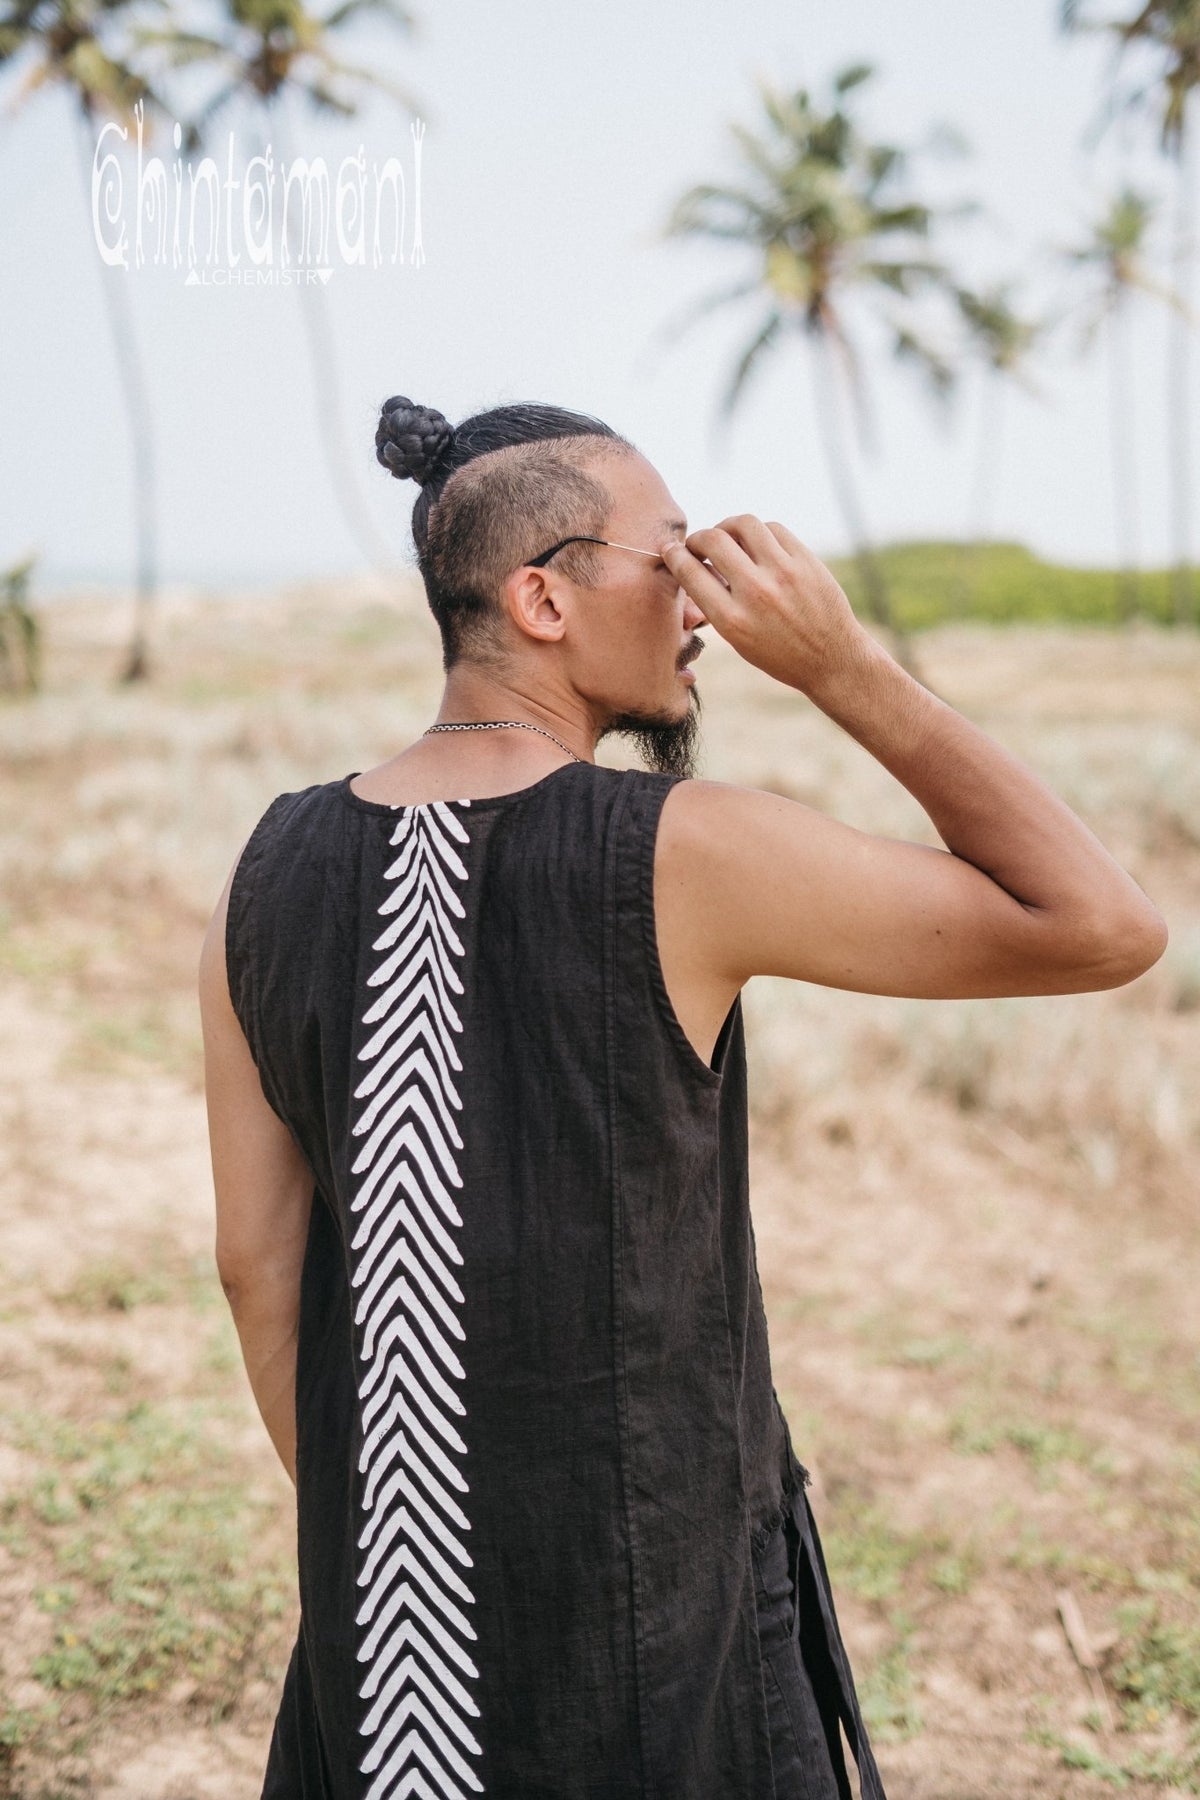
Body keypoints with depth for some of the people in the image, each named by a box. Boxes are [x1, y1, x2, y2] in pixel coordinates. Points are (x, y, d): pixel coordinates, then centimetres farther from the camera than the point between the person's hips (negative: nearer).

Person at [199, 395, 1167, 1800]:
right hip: (654, 1572, -4)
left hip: (402, 1569, 5)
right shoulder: (684, 855, -22)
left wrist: (347, 1530, 14)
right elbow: (1107, 930, -16)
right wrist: (847, 670, -15)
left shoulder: (273, 873, -6)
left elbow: (256, 1259, 0)